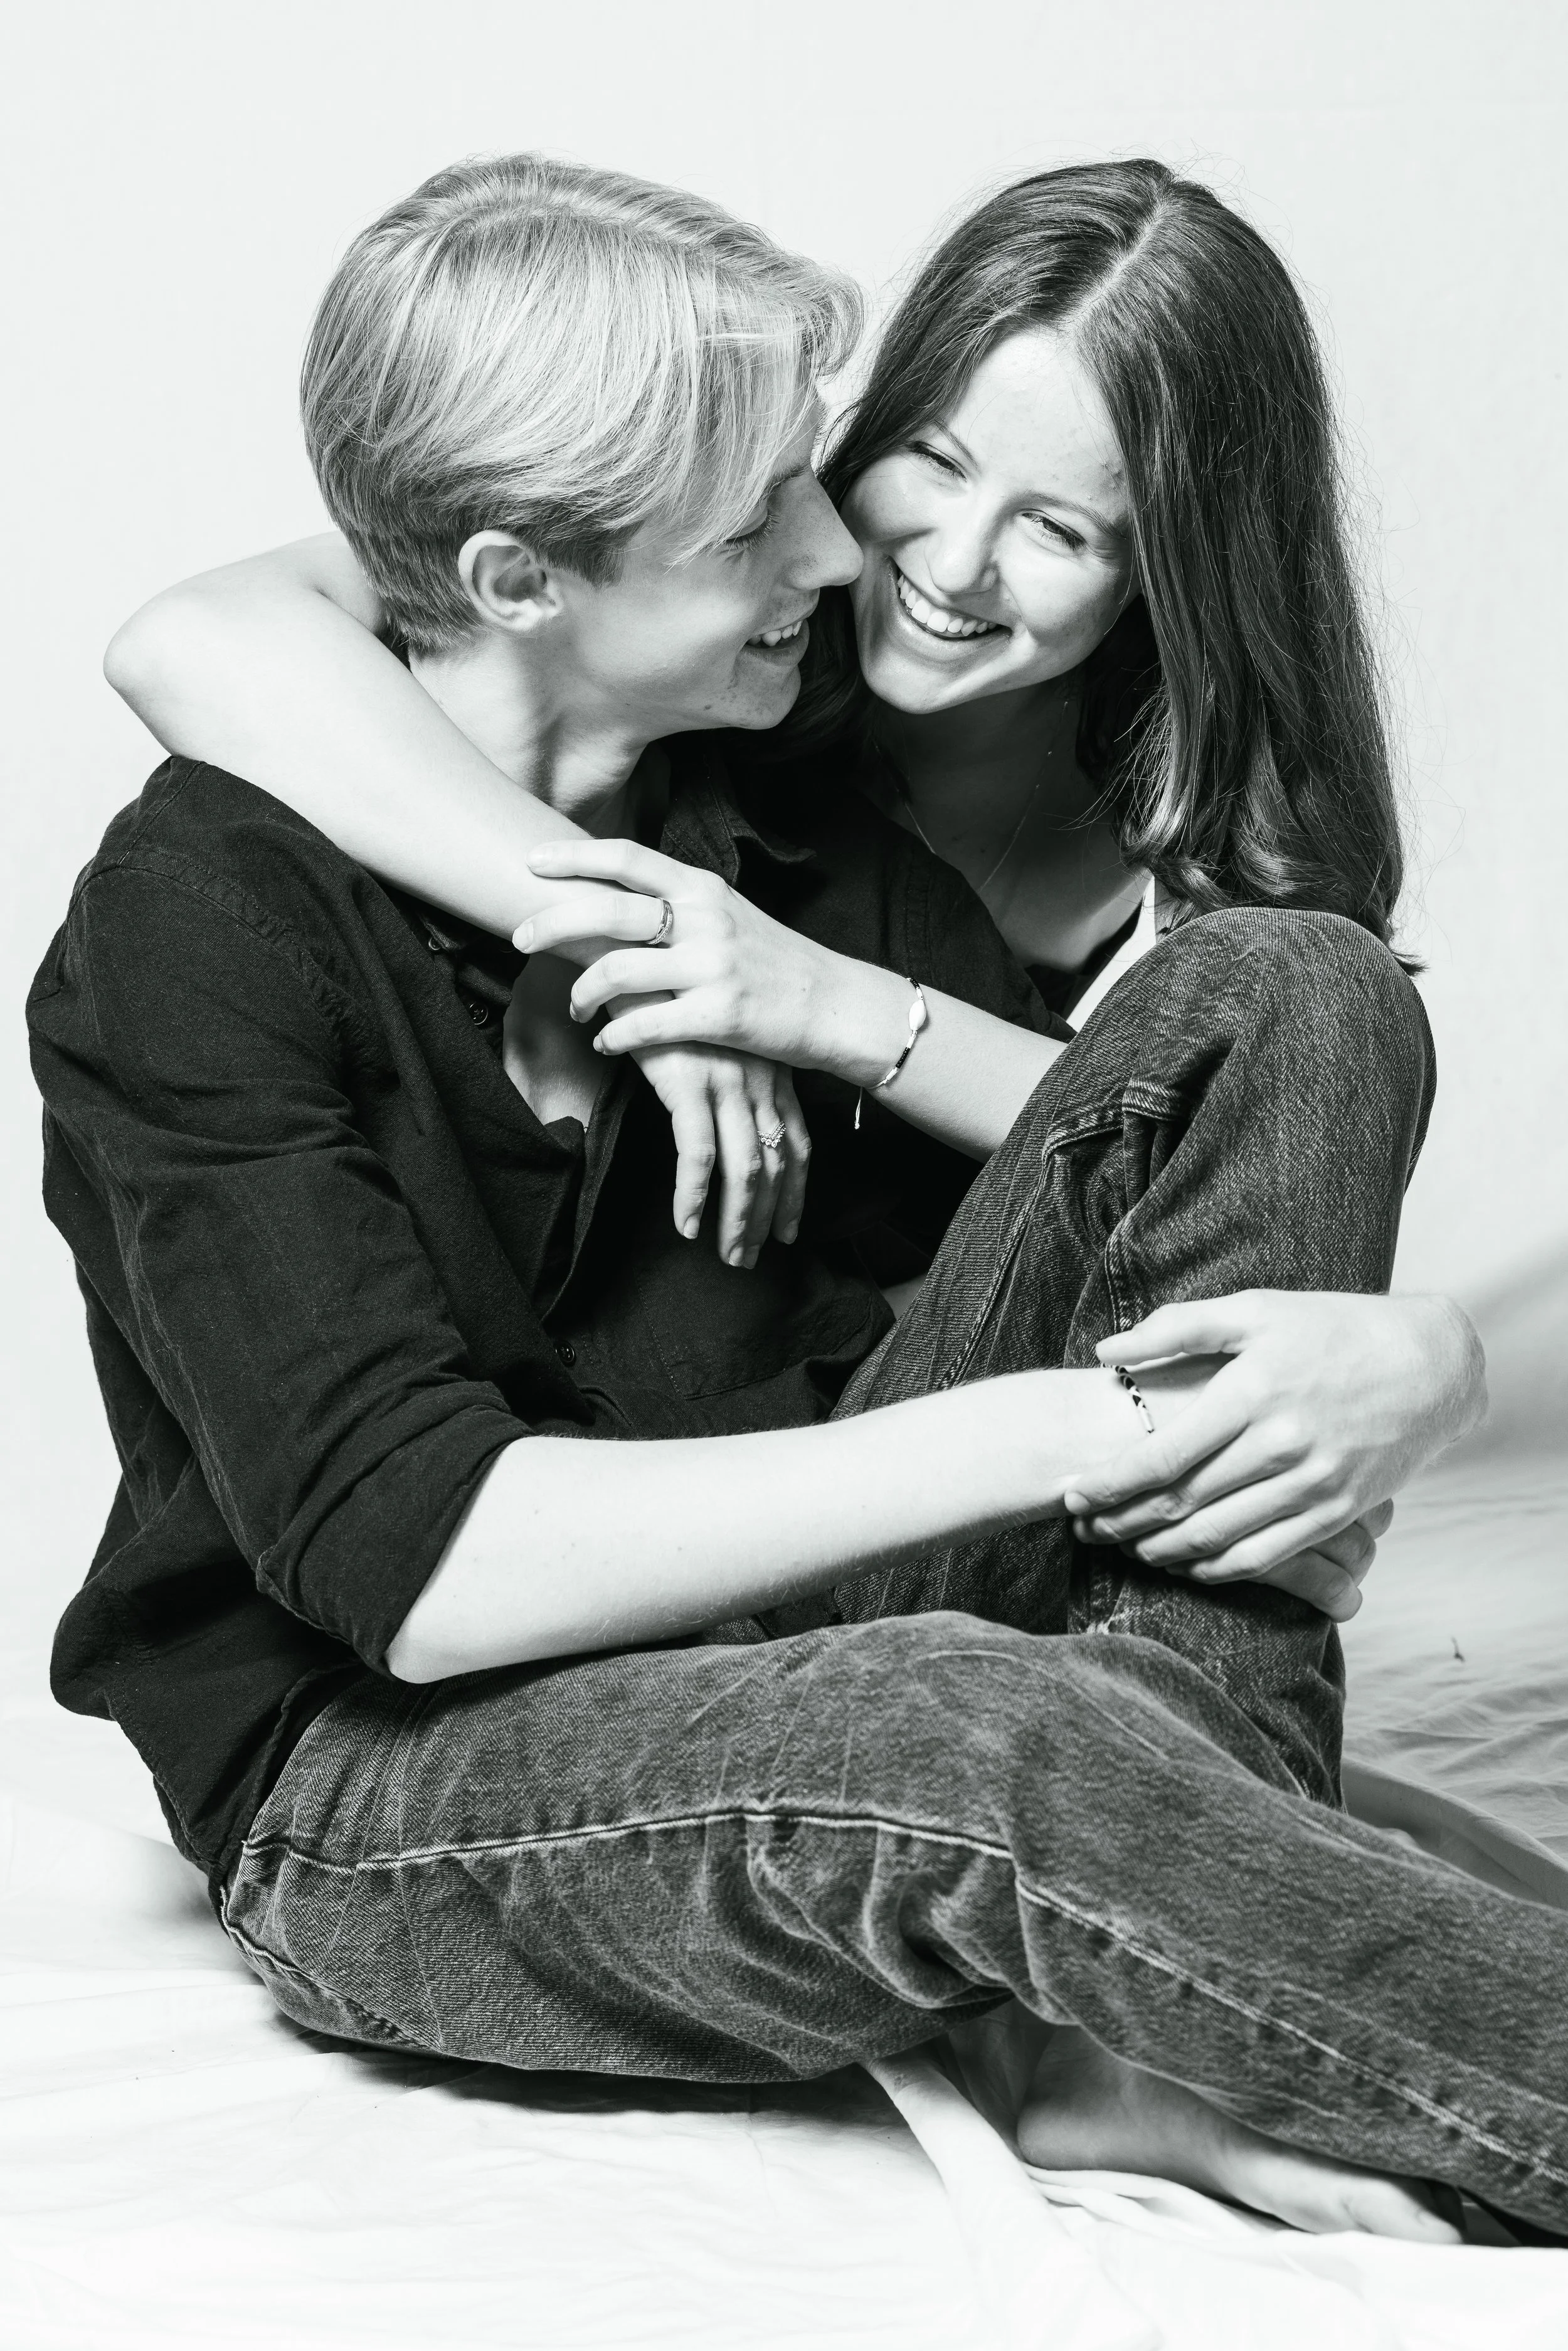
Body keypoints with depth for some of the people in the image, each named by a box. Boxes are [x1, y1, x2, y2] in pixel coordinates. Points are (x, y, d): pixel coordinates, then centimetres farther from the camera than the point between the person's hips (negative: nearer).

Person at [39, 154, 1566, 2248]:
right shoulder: (205, 912, -14)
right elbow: (421, 1565, -23)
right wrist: (1063, 1429, -25)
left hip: (792, 1631, 6)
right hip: (390, 1792, -6)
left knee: (1289, 993, -11)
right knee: (981, 1737, -40)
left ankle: (1178, 2006, -21)